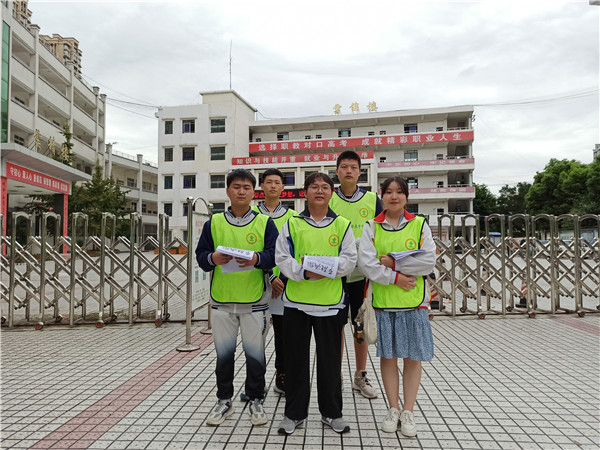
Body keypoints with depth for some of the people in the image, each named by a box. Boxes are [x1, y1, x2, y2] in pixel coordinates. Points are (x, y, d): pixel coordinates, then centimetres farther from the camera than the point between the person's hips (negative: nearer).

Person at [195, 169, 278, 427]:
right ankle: (224, 400, 30)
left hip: (255, 300, -1)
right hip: (221, 300, 2)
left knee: (255, 353, 7)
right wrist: (213, 258, -16)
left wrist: (257, 258, -25)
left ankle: (256, 400, 27)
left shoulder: (265, 223, 2)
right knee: (223, 352, 12)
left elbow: (275, 254, -5)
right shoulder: (214, 223, 7)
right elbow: (201, 255, 5)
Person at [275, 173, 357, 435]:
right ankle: (294, 413, 26)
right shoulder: (292, 224, 4)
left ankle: (331, 412, 28)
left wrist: (324, 267, -18)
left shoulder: (342, 225, 4)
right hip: (296, 300, 0)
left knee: (330, 359, 10)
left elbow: (349, 260, -2)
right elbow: (282, 258, -3)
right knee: (295, 359, 10)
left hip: (330, 302, 0)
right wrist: (304, 271, -18)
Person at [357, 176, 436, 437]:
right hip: (383, 300, 0)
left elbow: (429, 261, -7)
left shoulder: (419, 224, 4)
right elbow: (365, 262, -8)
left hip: (414, 301, 0)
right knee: (388, 355, 9)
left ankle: (408, 411, 20)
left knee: (413, 357, 5)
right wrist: (394, 277, -13)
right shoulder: (371, 227, 4)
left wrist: (393, 263, -11)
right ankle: (393, 409, 24)